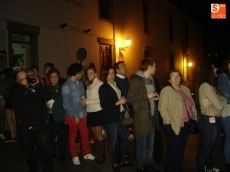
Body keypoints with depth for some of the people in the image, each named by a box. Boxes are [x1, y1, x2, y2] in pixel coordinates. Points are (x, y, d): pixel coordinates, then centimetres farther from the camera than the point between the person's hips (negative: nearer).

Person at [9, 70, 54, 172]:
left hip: (40, 124, -1)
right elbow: (13, 102, -15)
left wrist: (38, 85, -19)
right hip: (24, 126, 2)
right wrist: (21, 86, -17)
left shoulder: (36, 88, 2)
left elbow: (48, 98, -12)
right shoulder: (15, 90, 5)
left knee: (44, 149, -1)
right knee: (28, 150, 16)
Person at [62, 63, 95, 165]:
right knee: (73, 136, 11)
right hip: (73, 115, -6)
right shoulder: (66, 86, -14)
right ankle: (74, 156, 25)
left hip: (82, 113, 6)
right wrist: (74, 115, -14)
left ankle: (86, 153, 32)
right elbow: (66, 103, -14)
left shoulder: (80, 83, 4)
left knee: (84, 134, 15)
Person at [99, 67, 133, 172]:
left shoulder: (116, 85, 14)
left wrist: (123, 100, 7)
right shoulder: (103, 88, -6)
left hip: (120, 116, 7)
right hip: (111, 118, -7)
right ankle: (114, 163, 18)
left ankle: (123, 160, 28)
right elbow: (103, 105, -15)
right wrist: (117, 102, -18)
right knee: (113, 141, 2)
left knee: (124, 138, 13)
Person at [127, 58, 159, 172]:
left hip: (151, 115, 8)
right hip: (141, 116, -8)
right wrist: (147, 96, -17)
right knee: (142, 144, 1)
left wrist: (154, 97, 6)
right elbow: (130, 98, -17)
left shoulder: (151, 79, 15)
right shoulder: (136, 79, -10)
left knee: (150, 144, 15)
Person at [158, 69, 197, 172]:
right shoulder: (166, 90, -7)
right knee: (173, 148, -2)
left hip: (185, 124, 6)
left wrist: (195, 117, 10)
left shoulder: (186, 89, 13)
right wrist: (170, 121, -17)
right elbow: (162, 108, -12)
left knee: (181, 147, 14)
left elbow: (192, 104, 18)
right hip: (173, 125, -6)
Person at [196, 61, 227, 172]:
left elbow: (218, 102, 11)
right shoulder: (205, 86, -17)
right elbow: (220, 105, -17)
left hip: (214, 120, 10)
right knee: (205, 149, 3)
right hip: (208, 121, -10)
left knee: (212, 148, 21)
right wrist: (224, 100, 3)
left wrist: (219, 102, -11)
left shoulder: (211, 85, 14)